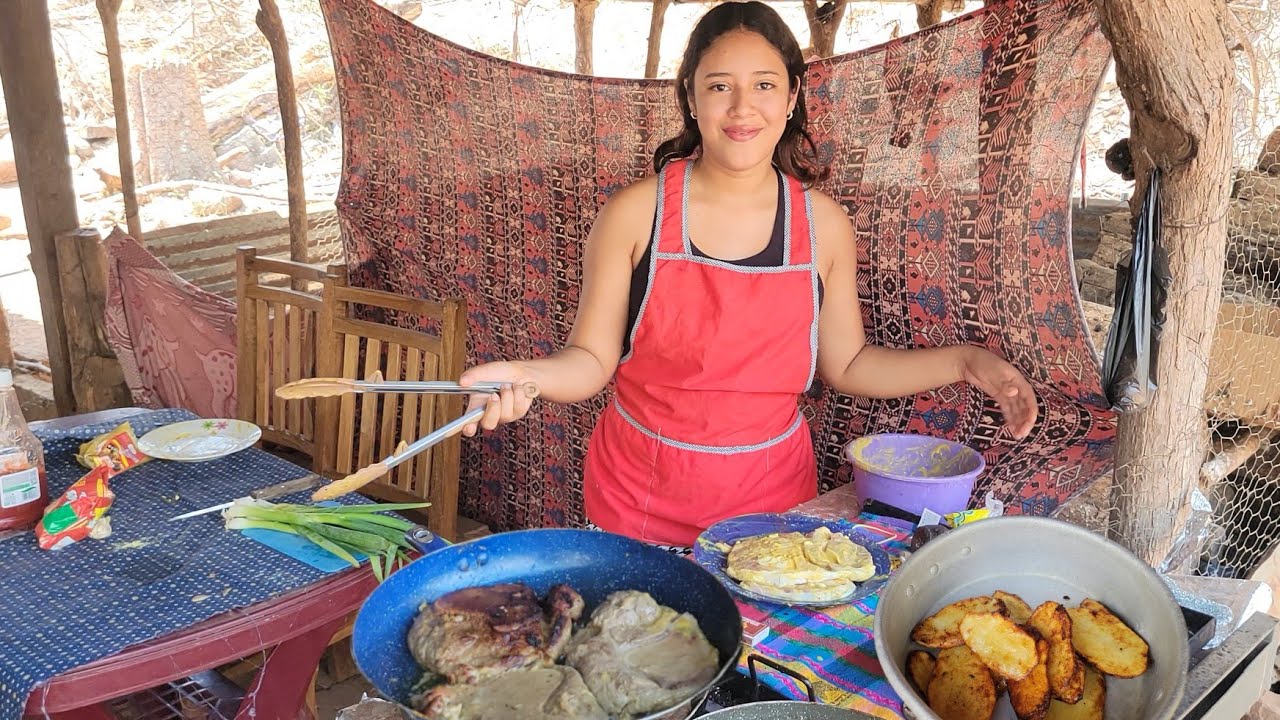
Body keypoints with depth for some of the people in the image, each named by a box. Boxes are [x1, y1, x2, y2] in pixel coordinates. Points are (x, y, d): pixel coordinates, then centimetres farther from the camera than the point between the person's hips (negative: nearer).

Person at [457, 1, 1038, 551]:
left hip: (772, 495, 2)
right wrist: (526, 377, -28)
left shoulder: (824, 224, -4)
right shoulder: (636, 212, -12)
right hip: (641, 497, -1)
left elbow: (846, 363, 5)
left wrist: (964, 362, -2)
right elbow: (592, 359, -9)